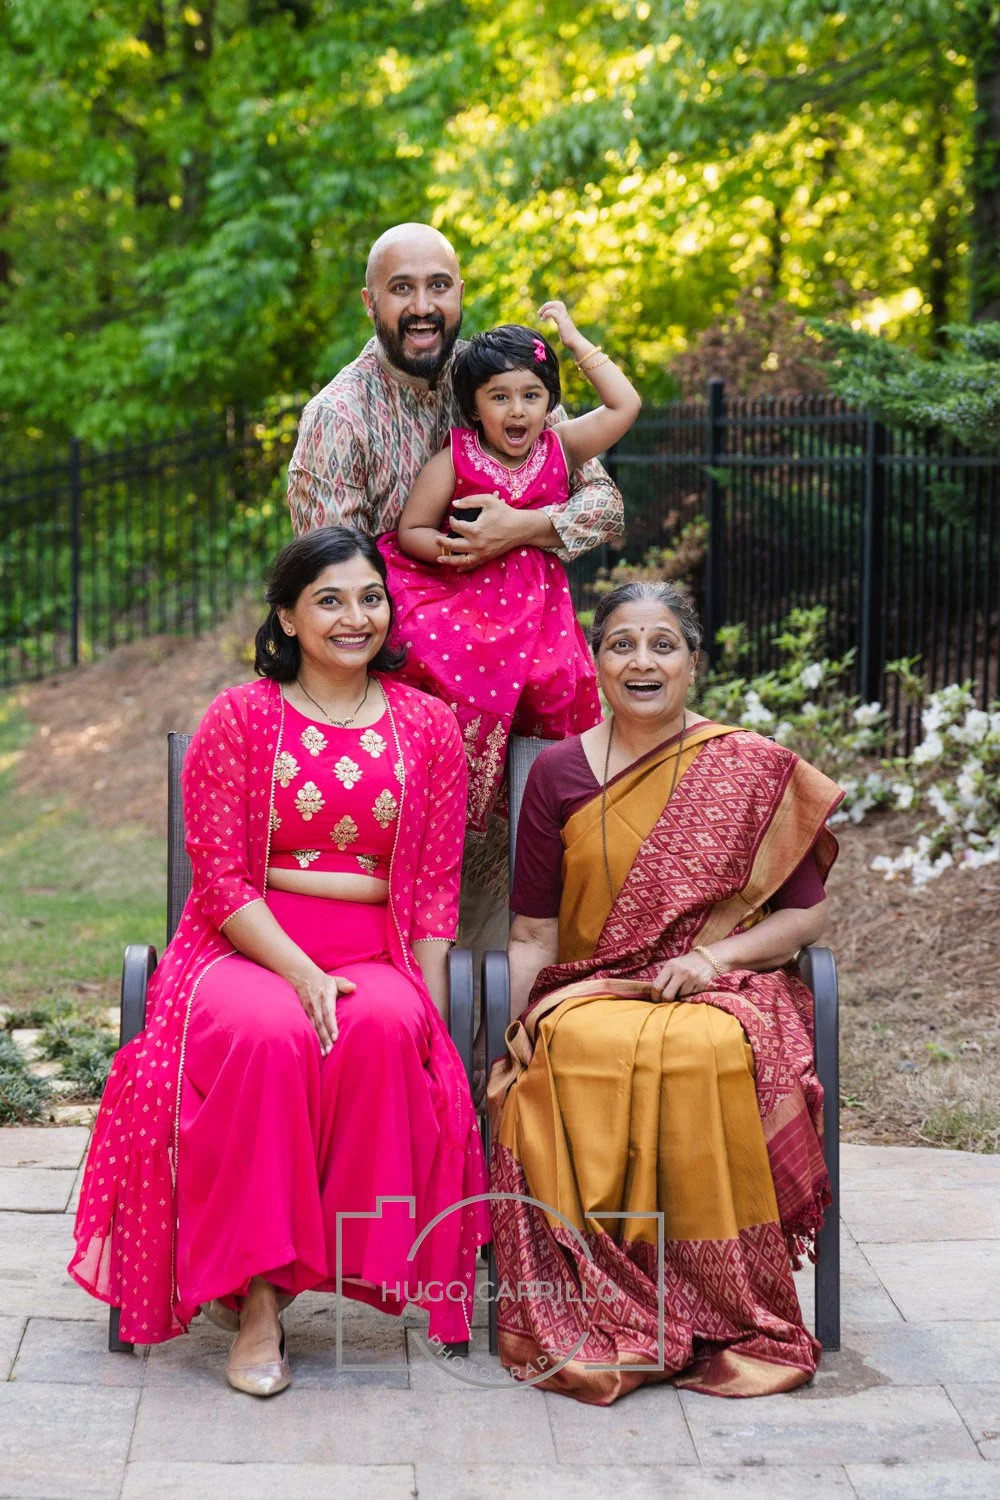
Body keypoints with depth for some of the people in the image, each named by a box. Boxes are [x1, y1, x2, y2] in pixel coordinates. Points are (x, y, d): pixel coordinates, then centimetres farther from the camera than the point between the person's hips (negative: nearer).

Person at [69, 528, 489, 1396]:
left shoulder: (428, 727, 11)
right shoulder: (239, 720, 4)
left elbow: (436, 885, 9)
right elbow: (221, 880, -2)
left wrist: (432, 1011, -4)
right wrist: (302, 973, -17)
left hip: (375, 958, 2)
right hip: (248, 950, -1)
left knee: (389, 1028, -35)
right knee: (268, 1035, -37)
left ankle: (366, 1256, -21)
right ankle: (256, 1293, -29)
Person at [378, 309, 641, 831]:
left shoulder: (560, 450, 6)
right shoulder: (452, 462, -2)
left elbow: (625, 405, 7)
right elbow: (410, 531, 1)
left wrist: (576, 340, 8)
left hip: (534, 604, 3)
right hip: (460, 600, -2)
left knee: (560, 682, -22)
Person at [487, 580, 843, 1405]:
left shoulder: (755, 771, 6)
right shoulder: (558, 774, 9)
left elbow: (807, 911, 7)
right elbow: (533, 934, 9)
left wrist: (715, 954, -10)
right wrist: (517, 1026, -7)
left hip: (723, 996, -1)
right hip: (592, 996, 1)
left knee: (709, 1055, -37)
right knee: (578, 1054, -35)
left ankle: (733, 1321, -24)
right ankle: (603, 1326, -27)